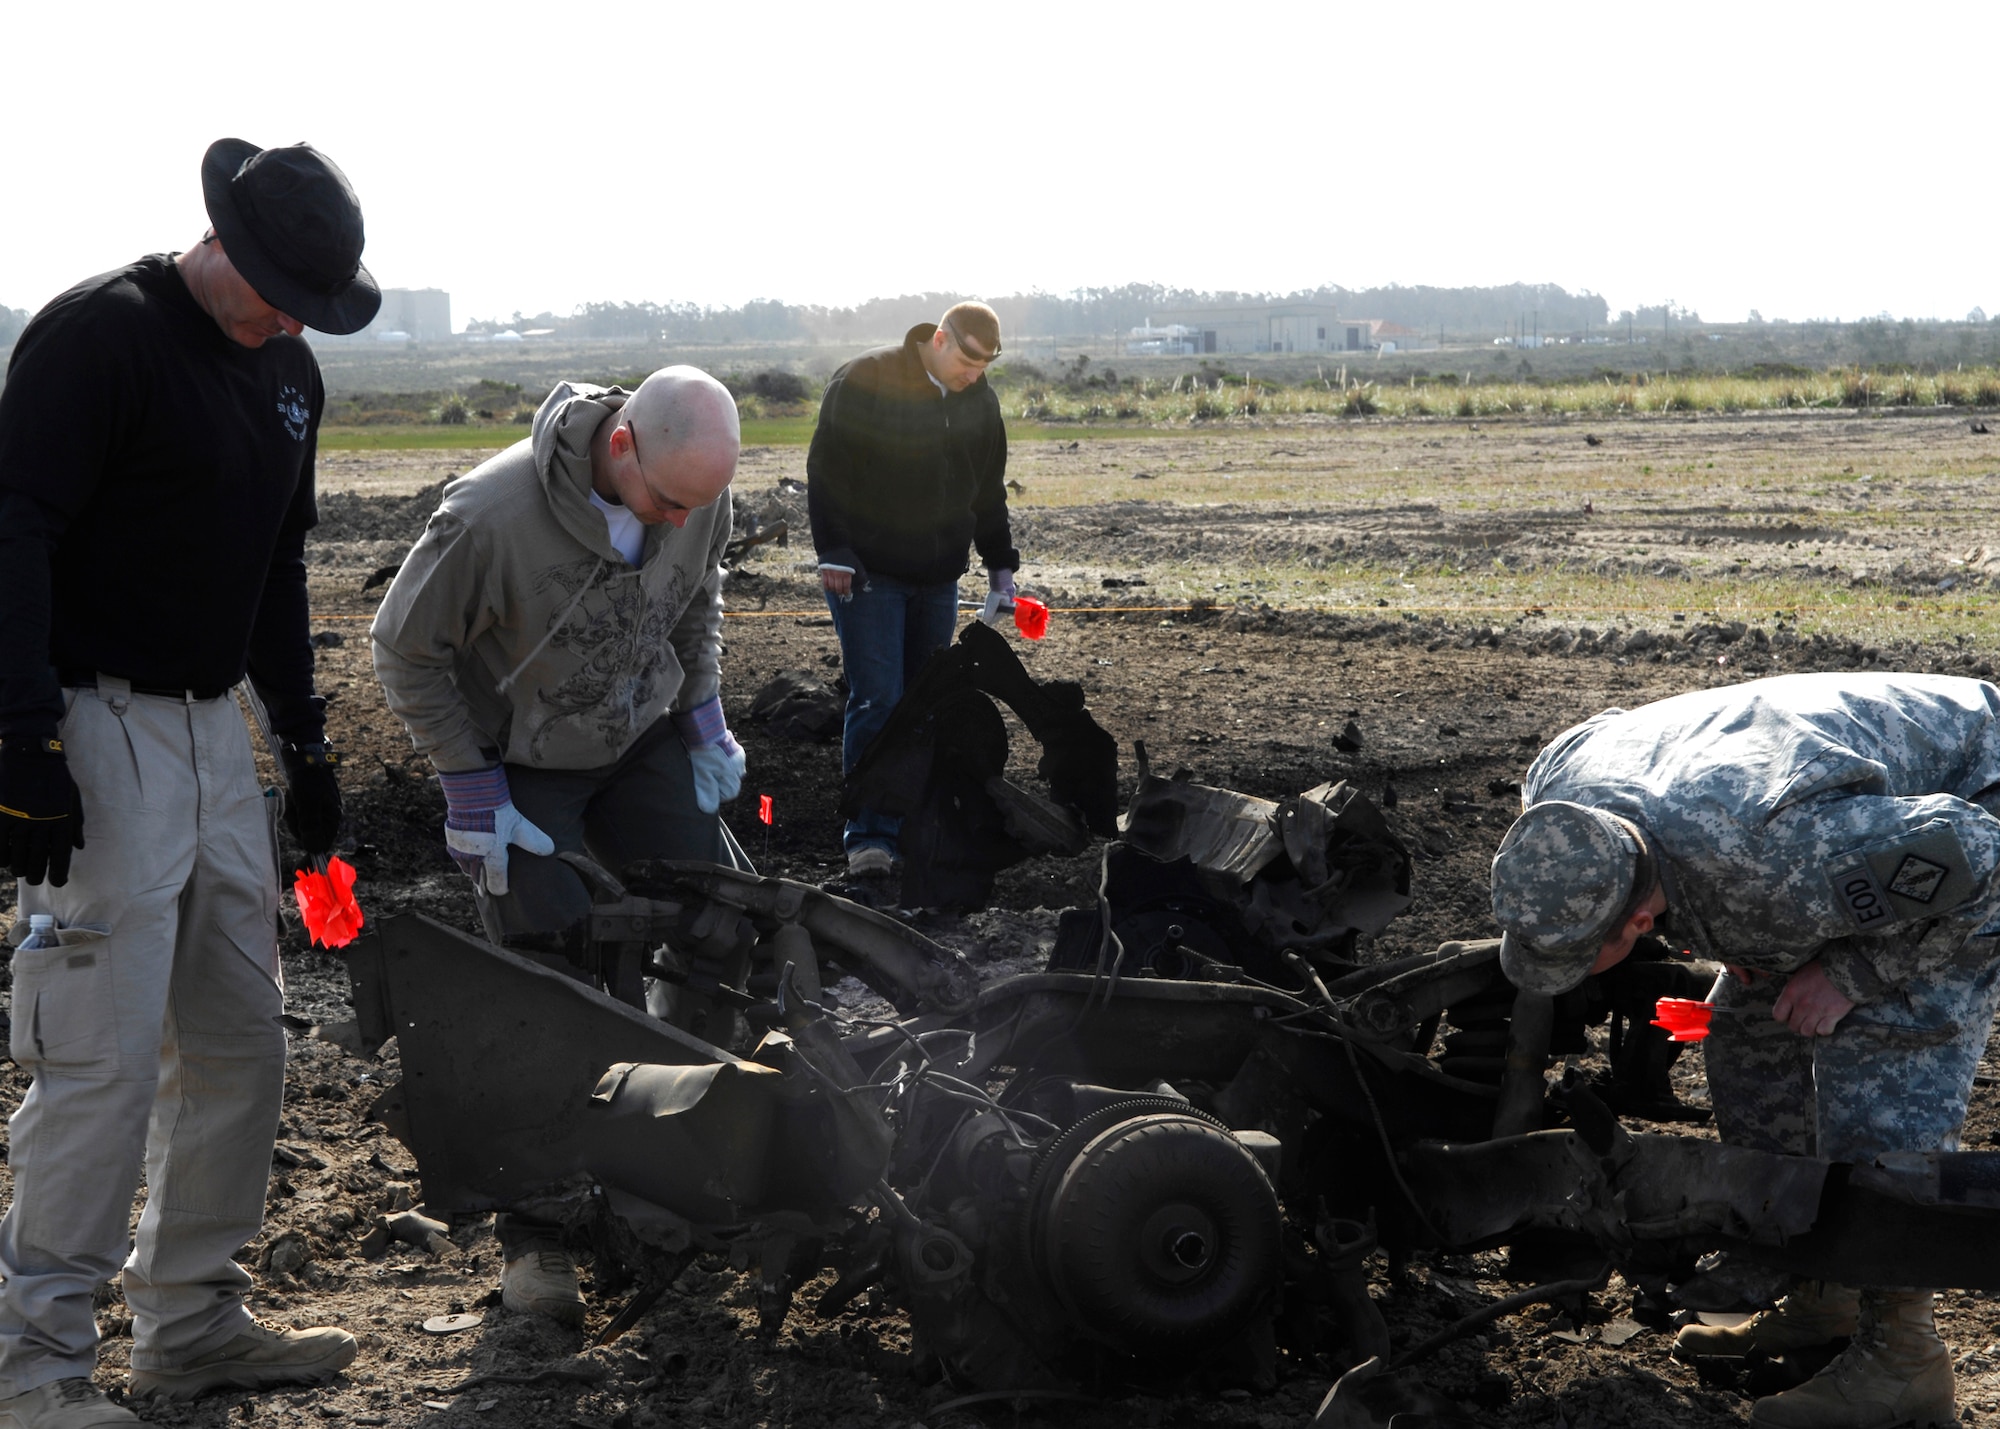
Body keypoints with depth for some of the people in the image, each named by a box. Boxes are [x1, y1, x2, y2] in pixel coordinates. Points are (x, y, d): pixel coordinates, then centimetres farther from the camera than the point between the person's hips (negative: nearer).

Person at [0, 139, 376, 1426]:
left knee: (241, 1039, 11)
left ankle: (192, 1322, 23)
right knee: (107, 1057, -9)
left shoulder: (288, 372, 14)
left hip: (216, 729, 9)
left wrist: (304, 736, 20)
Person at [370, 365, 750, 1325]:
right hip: (520, 767, -5)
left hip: (645, 743, 5)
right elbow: (405, 651, -18)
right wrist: (472, 791, -17)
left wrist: (703, 716, 4)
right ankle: (534, 1233, 1)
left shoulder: (698, 495, -15)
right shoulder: (490, 517, -33)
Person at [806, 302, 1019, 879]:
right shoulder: (866, 381, -11)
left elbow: (989, 490, 19)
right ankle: (869, 835, -8)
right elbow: (826, 468, -10)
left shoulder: (980, 401, 8)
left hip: (938, 578, 6)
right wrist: (834, 551, -14)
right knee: (876, 700, -12)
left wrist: (1000, 564, 17)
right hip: (868, 572, -6)